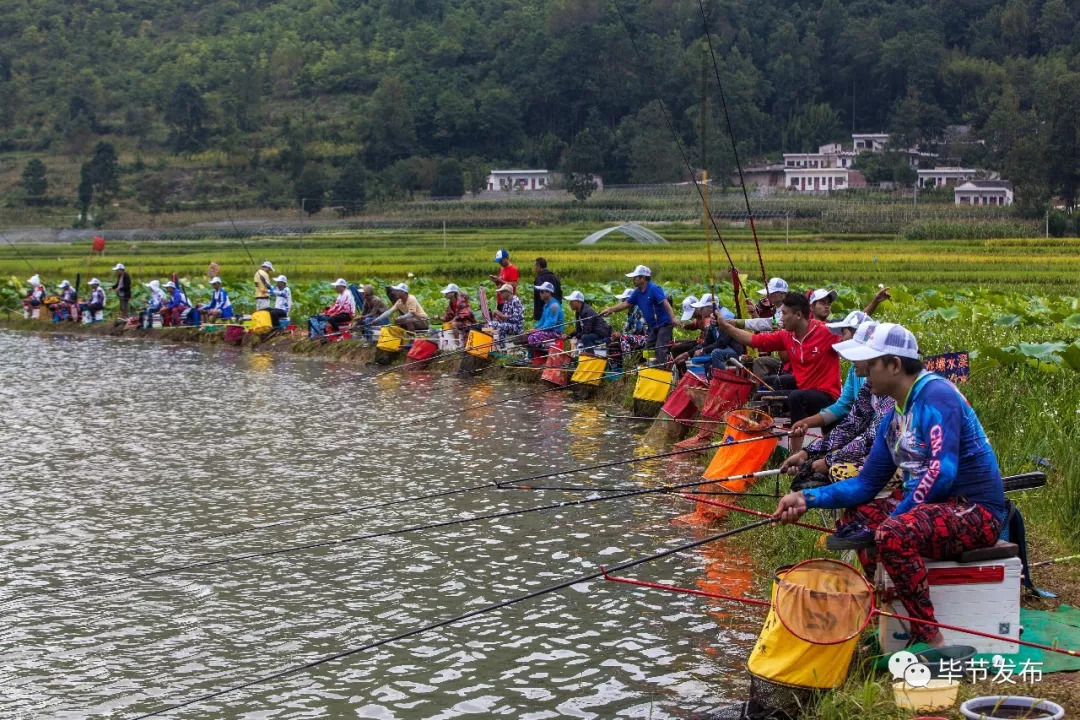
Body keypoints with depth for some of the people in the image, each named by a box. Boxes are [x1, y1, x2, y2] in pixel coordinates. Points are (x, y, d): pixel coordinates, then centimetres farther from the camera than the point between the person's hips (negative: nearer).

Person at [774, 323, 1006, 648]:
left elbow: (942, 471, -27)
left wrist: (894, 516, -21)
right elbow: (866, 484, 13)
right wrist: (807, 498, 2)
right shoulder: (894, 417, 12)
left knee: (893, 534, -32)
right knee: (856, 516, 14)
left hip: (977, 511, -10)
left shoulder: (936, 396, -16)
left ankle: (931, 642, -22)